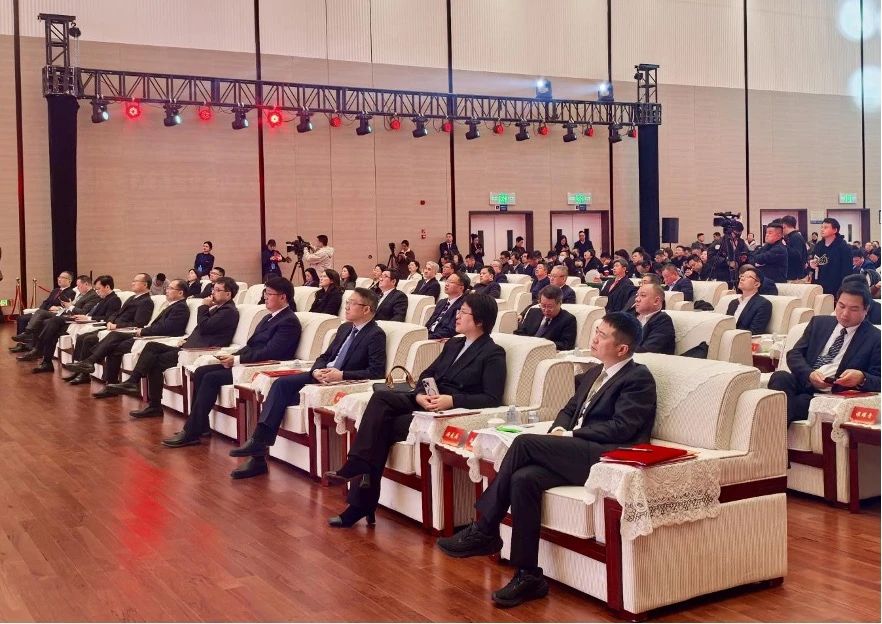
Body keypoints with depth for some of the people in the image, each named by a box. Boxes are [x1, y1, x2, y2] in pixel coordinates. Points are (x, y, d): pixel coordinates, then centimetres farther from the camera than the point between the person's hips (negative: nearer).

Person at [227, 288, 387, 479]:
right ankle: (259, 441, -21)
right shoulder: (345, 328, 18)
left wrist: (342, 375, -23)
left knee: (284, 397, -21)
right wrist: (317, 370, -4)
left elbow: (377, 372, -17)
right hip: (321, 376, 8)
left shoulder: (376, 335, -7)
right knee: (282, 383, -17)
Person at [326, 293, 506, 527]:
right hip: (426, 403, 7)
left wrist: (452, 400, -24)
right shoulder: (453, 344, 22)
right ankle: (360, 465, -27)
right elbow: (426, 375, 19)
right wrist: (420, 394, -5)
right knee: (380, 398, -21)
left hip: (454, 411, -7)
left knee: (383, 426, -23)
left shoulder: (493, 354, -2)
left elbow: (492, 399, -12)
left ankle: (362, 501, -16)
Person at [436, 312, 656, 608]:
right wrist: (559, 430, 3)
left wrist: (570, 435, -10)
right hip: (575, 454, 8)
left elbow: (622, 427, -11)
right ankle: (528, 575, -18)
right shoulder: (593, 373, 25)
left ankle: (484, 531, -13)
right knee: (524, 478, -23)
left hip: (605, 457, -7)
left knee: (524, 442, -23)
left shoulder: (639, 378, -1)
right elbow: (569, 409, 27)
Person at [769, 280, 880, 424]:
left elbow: (878, 382, 1)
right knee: (780, 377, -31)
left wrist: (861, 378, -24)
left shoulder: (875, 338, 7)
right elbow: (794, 354, 9)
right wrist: (809, 374, -12)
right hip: (804, 384, 4)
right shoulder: (819, 322, 18)